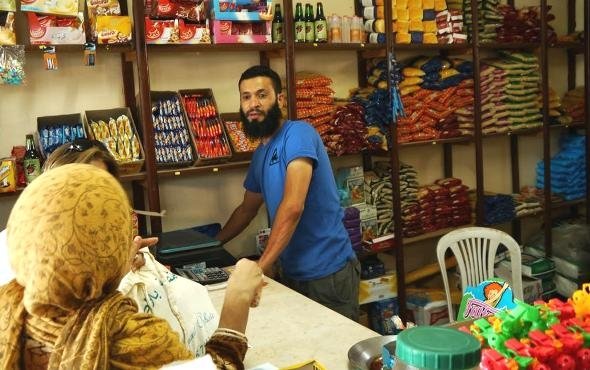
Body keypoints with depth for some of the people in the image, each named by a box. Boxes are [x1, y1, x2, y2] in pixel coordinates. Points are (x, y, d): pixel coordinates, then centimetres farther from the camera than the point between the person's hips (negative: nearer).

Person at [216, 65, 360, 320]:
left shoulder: (298, 133, -15)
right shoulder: (260, 154, 12)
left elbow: (293, 207, -25)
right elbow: (247, 209, 26)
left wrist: (261, 266, -23)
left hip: (327, 272, -8)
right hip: (292, 272, 8)